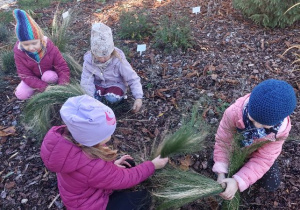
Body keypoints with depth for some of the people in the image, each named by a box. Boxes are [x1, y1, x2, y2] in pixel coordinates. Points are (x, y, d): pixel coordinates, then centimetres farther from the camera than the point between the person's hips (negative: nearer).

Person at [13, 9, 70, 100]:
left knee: (49, 77, -36)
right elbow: (26, 76, -23)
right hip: (34, 77, 2)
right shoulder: (19, 52, -25)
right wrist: (44, 87, -35)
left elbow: (63, 69, -24)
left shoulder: (50, 48, -28)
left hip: (50, 74, -2)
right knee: (21, 94, -15)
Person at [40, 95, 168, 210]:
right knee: (143, 198, 1)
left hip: (86, 190, 8)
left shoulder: (66, 136, -23)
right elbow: (125, 178, -23)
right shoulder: (91, 166, -44)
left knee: (128, 163, 13)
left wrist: (112, 164, -4)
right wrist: (153, 165, -11)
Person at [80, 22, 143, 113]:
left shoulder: (118, 60, -23)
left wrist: (138, 98, -31)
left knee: (111, 99, -32)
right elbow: (86, 82, -20)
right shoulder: (88, 60, -18)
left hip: (115, 85, -2)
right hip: (98, 84, 2)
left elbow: (133, 79, -21)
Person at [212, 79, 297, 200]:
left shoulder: (281, 129, -36)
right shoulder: (234, 112, -43)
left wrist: (238, 181, -46)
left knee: (271, 185, 6)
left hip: (261, 151, 1)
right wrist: (221, 174, -38)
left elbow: (263, 159, -34)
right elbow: (223, 141, -31)